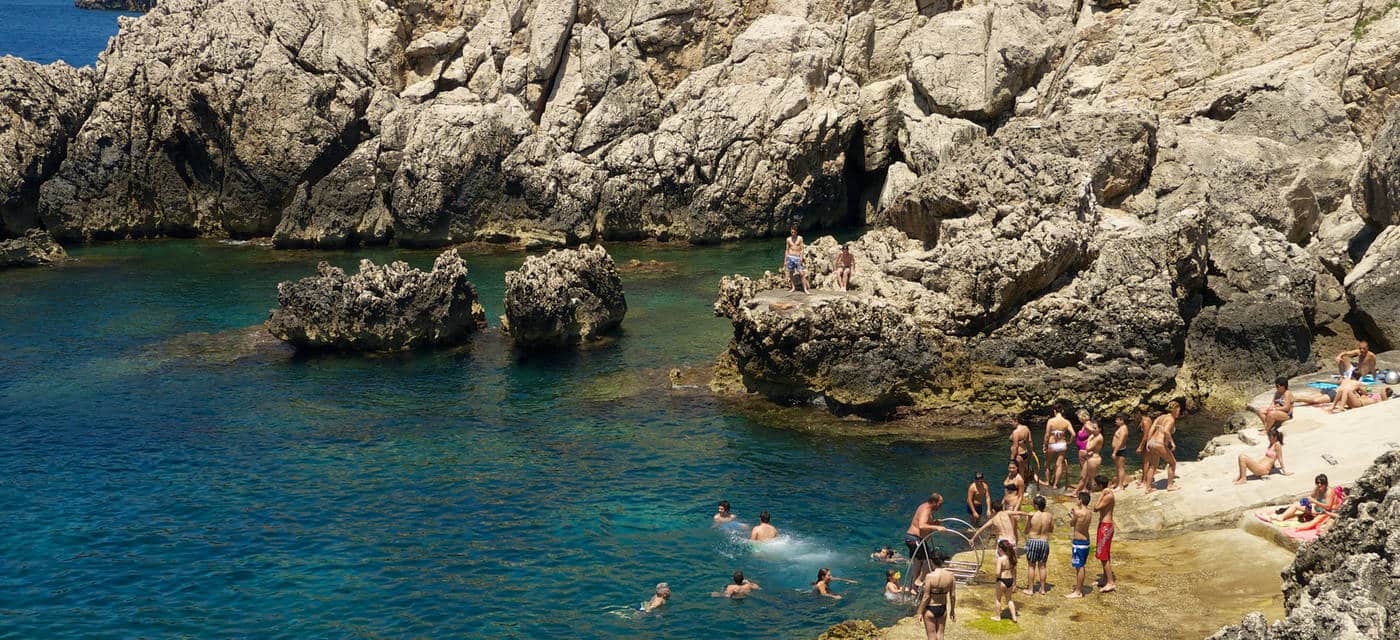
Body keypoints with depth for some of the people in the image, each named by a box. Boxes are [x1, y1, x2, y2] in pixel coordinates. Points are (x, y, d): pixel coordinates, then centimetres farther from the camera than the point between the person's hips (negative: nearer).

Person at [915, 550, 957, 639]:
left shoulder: (930, 576, -23)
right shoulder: (950, 575, -10)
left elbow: (926, 597, -17)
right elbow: (953, 595, -1)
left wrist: (920, 612, -5)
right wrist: (952, 610, 13)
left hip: (930, 609, -4)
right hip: (943, 609, 4)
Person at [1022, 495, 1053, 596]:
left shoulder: (1031, 516, -14)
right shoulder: (1049, 516, -5)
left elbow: (1026, 531, -5)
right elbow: (1051, 530, 9)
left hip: (1033, 541, -3)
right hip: (1045, 542, 3)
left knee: (1031, 566, 6)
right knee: (1042, 566, 14)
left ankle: (1030, 589, 8)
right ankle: (1042, 588, 19)